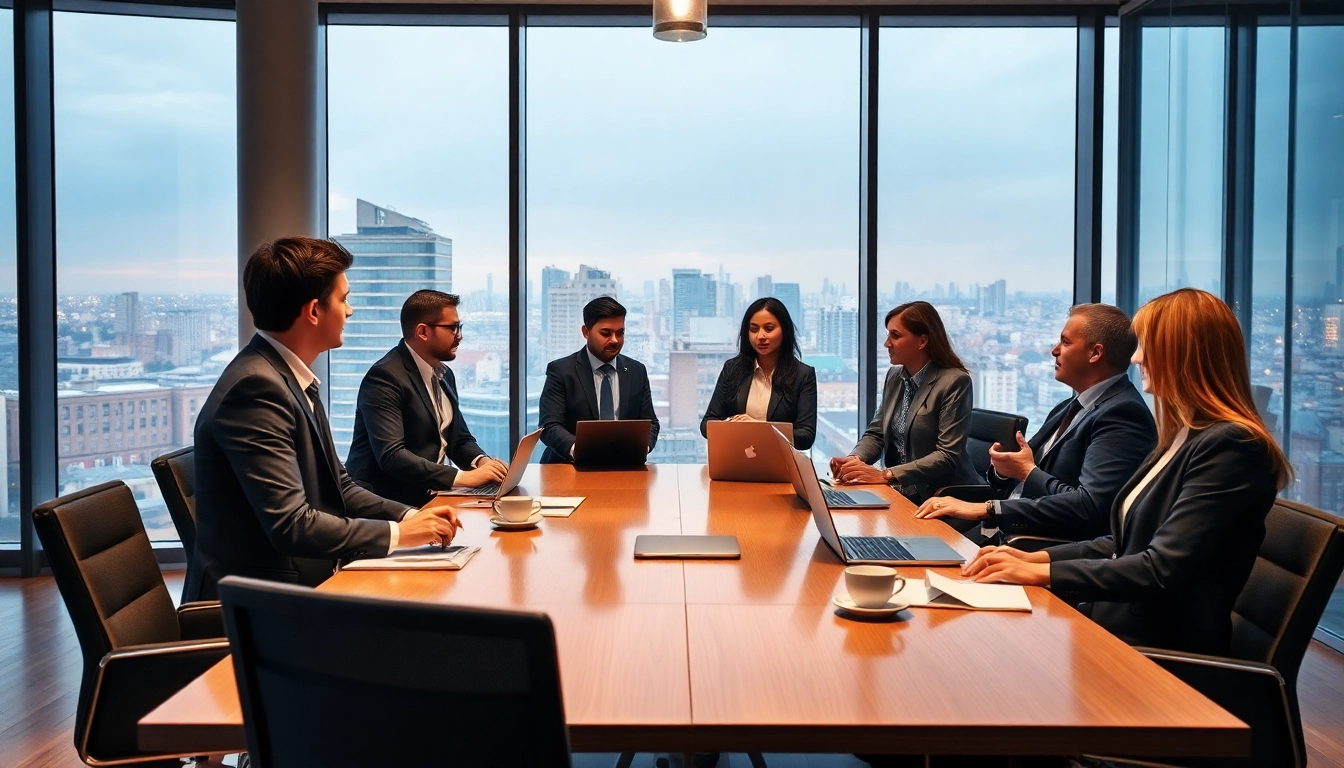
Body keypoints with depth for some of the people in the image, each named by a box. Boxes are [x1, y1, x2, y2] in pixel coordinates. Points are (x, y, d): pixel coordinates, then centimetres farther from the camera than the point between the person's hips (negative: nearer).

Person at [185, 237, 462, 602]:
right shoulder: (256, 387, -21)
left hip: (300, 578, 8)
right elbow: (291, 525, -25)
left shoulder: (292, 378, 8)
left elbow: (337, 487, 13)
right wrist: (396, 534, -15)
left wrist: (411, 516, -1)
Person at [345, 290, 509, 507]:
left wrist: (481, 461, -5)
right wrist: (461, 477, -29)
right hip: (386, 500, -8)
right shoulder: (385, 377, -16)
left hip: (426, 495, 8)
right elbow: (391, 456, -25)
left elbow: (460, 439, 17)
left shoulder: (444, 374, 12)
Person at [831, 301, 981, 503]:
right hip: (900, 492, 7)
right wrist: (854, 460, -10)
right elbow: (876, 433, 13)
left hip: (941, 497, -6)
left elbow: (948, 456, -19)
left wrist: (885, 475, -26)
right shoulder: (894, 376, 9)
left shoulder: (954, 382, -13)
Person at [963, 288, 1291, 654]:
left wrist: (1043, 573, -17)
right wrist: (1038, 557, 2)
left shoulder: (1230, 446, -16)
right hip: (1115, 622, 8)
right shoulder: (1185, 437, 14)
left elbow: (1161, 570, -21)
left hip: (1163, 648, -8)